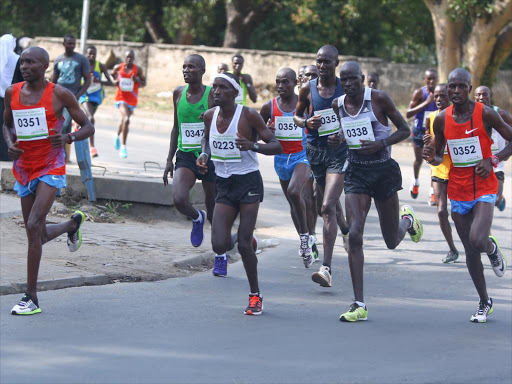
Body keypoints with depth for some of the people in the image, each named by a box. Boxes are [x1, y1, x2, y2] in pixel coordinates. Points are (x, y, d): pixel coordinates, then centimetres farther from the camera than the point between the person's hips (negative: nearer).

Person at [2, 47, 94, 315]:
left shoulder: (59, 94, -8)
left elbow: (88, 127, -1)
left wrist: (69, 138, -22)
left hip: (50, 169, -5)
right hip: (24, 169, 6)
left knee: (34, 227, -20)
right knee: (39, 236, 12)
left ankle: (31, 297, -16)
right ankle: (72, 224, 48)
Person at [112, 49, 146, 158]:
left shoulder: (138, 69, -1)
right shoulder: (118, 67, -1)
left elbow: (144, 83, 4)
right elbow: (112, 76, 17)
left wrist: (137, 80, -16)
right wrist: (115, 81, -4)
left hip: (132, 99, 3)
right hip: (121, 97, -3)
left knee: (124, 120, 19)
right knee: (126, 119, -23)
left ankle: (117, 137, 51)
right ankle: (123, 147, -17)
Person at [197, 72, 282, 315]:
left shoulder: (249, 116, -12)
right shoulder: (210, 116, 3)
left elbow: (277, 146, -9)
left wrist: (253, 146, -28)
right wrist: (204, 155, 4)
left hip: (248, 183, -5)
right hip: (224, 185, 5)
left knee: (244, 245, -8)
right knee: (219, 246, -6)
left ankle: (255, 295, 10)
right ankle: (244, 239, 31)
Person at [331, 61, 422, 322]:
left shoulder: (379, 99, -11)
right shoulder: (338, 105, 1)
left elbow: (405, 131, -4)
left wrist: (381, 144, -20)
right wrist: (338, 140, -4)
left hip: (383, 171, -2)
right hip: (356, 172, 2)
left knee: (392, 242, 9)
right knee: (354, 235, -14)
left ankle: (407, 219, 49)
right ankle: (359, 305, -11)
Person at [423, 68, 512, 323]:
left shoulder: (485, 114, -9)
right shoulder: (441, 120, 1)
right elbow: (439, 156, 13)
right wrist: (433, 159, -11)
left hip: (484, 189, -3)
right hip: (457, 191, 4)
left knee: (477, 240, -24)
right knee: (470, 250, 7)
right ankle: (484, 302, 22)